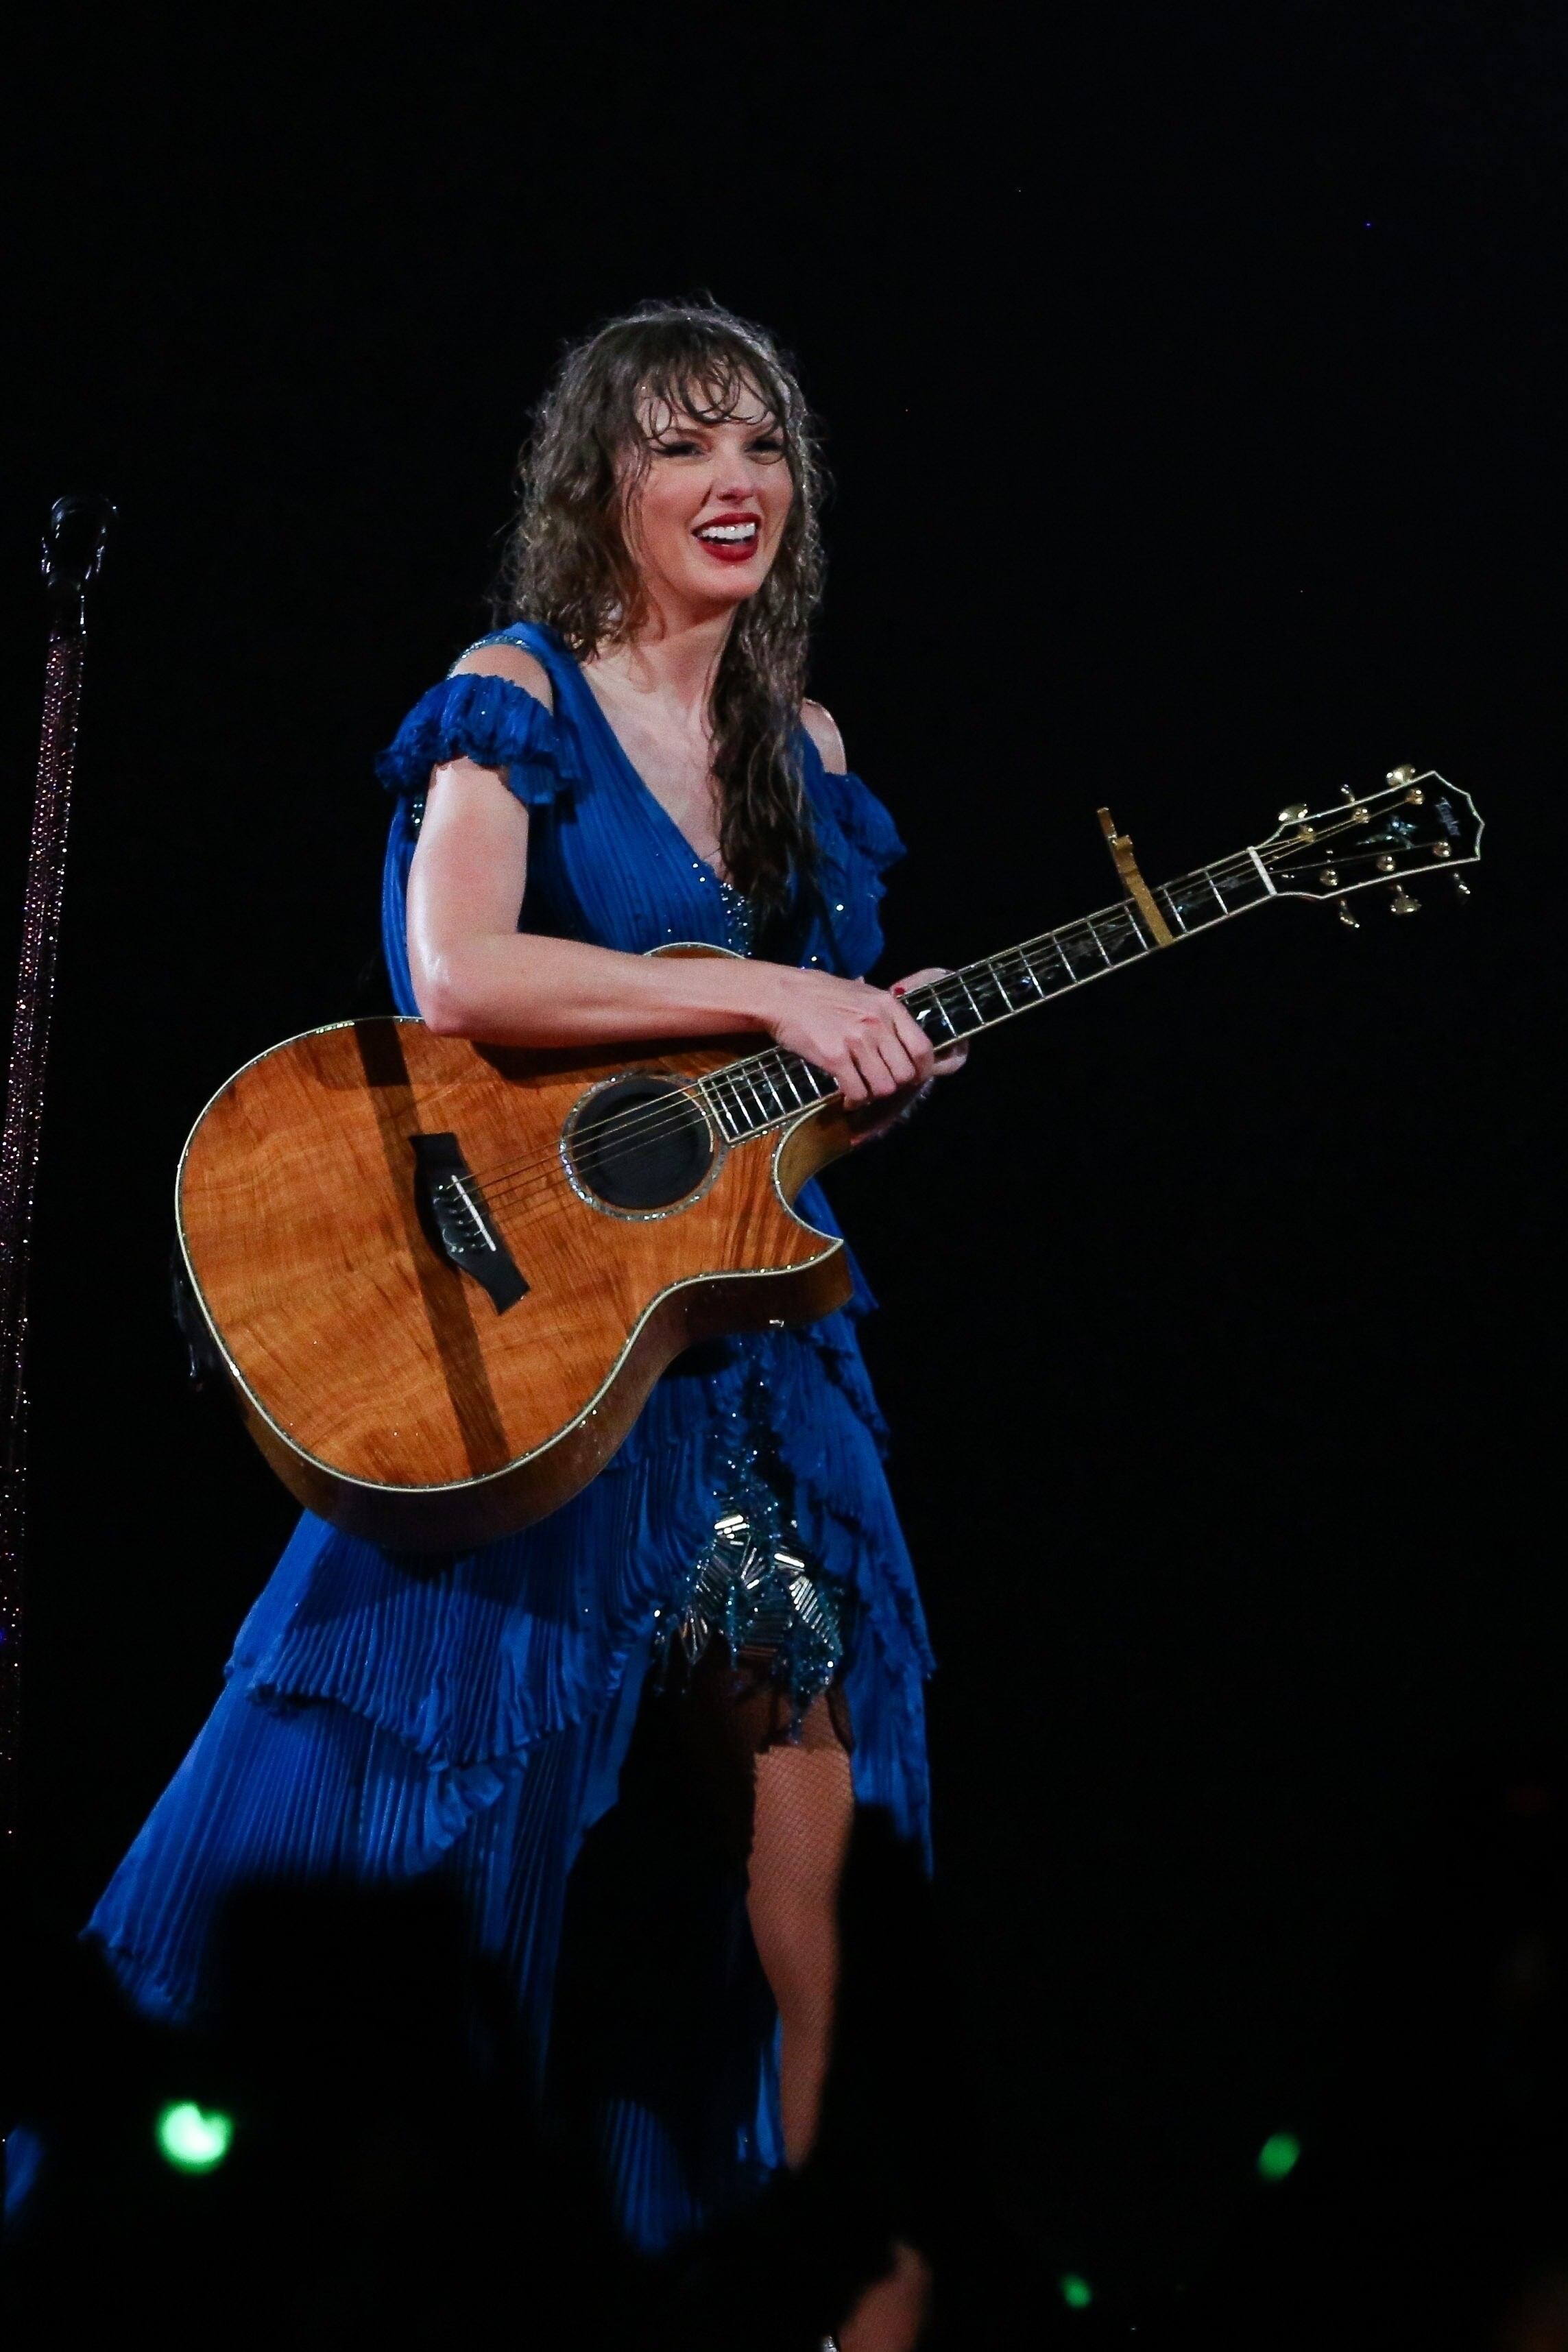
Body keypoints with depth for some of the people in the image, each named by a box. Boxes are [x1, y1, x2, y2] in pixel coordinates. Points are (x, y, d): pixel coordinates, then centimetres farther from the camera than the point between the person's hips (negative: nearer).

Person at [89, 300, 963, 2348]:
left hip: (750, 1339, 6)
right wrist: (773, 997, -21)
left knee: (810, 1854, 3)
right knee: (417, 1863, -2)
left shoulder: (804, 755, 14)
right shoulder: (518, 698, -5)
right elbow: (454, 976, -23)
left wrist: (890, 1061, -2)